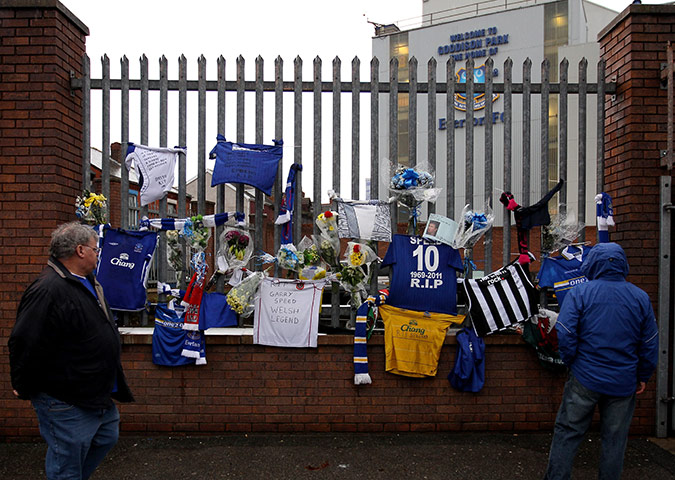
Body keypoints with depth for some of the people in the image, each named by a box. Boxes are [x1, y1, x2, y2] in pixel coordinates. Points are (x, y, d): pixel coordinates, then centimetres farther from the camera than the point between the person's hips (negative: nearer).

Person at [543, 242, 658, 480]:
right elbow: (650, 344, 4)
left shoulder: (579, 293, -9)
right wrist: (643, 377, 15)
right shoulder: (641, 298, 0)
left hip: (585, 379, -2)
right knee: (615, 439, 13)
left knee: (567, 433, 8)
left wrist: (573, 363, 1)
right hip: (624, 383, 2)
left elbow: (565, 335, -15)